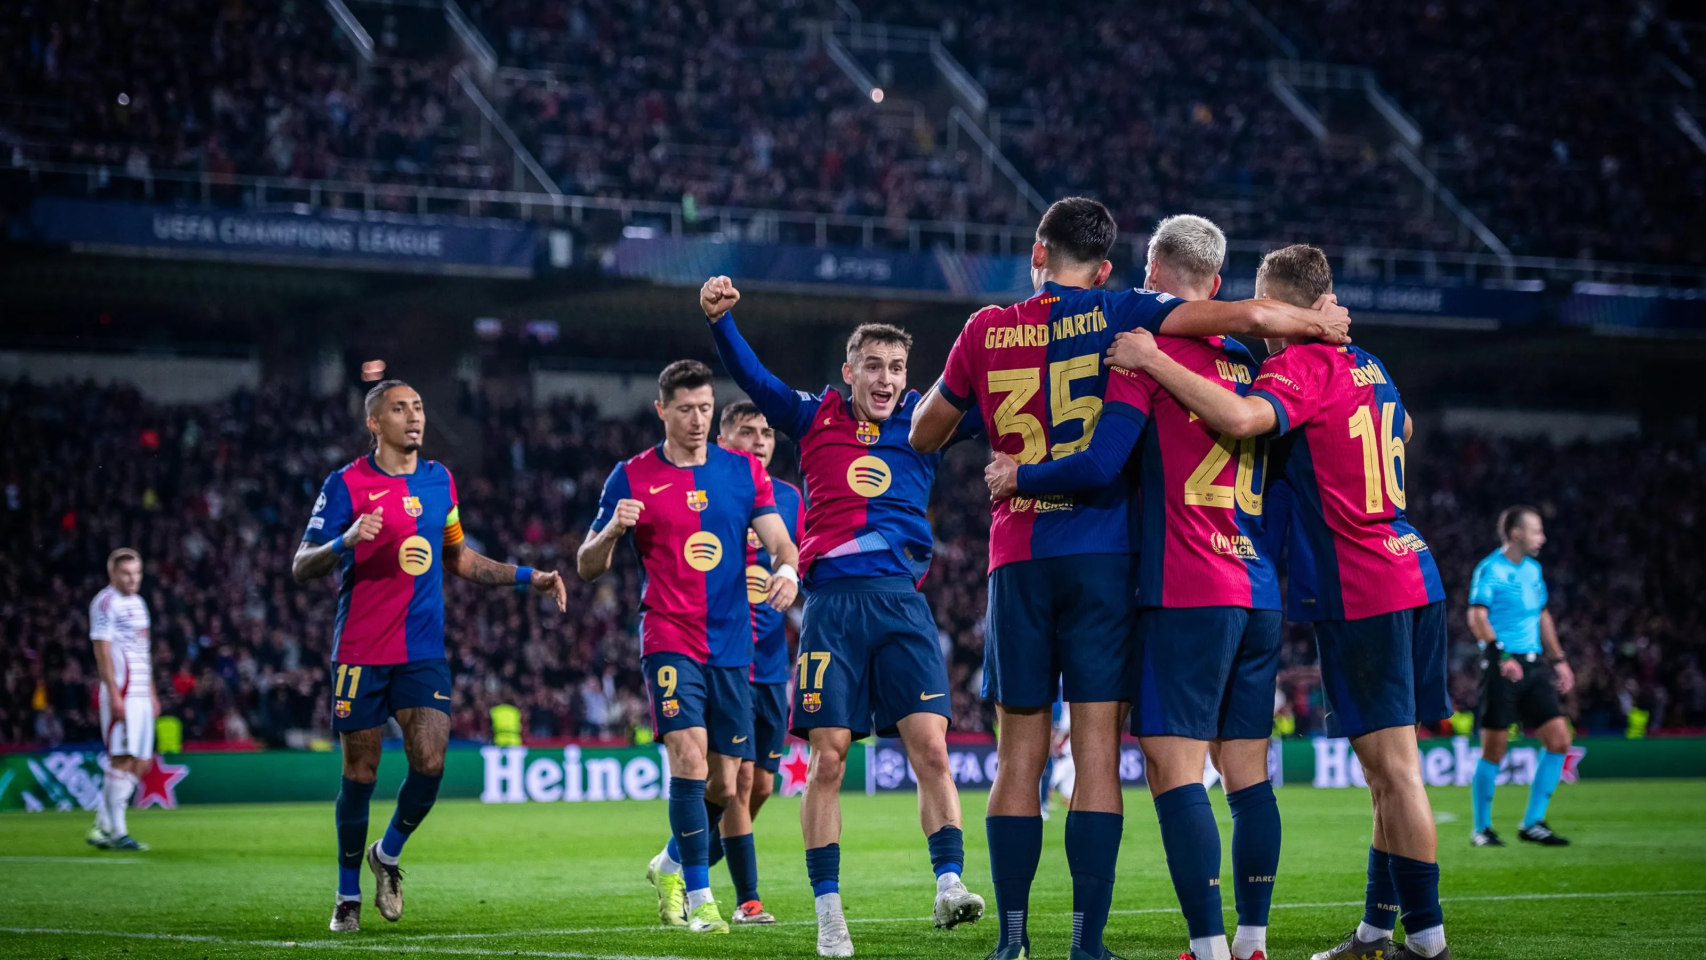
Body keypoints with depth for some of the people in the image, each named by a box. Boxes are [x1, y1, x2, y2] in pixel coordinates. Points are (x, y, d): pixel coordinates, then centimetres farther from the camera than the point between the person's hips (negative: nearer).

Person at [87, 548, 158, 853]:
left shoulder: (138, 603, 19)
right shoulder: (105, 603, -7)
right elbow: (103, 651, -13)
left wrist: (152, 693, 22)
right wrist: (114, 694, -19)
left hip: (141, 695, 9)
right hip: (121, 694, -9)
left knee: (139, 764, 6)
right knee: (123, 759, -10)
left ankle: (101, 827, 11)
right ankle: (116, 831, -7)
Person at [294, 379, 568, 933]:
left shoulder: (439, 480, 10)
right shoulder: (346, 485, -6)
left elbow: (458, 559, 23)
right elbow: (300, 569, -8)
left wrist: (529, 578, 16)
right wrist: (346, 540, -27)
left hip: (424, 653, 3)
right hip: (361, 654, -3)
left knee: (430, 763, -12)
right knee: (360, 775, 1)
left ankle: (387, 856, 16)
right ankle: (348, 897, 17)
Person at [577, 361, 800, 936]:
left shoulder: (745, 471, 8)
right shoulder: (632, 477, 1)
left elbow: (780, 541, 2)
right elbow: (588, 567, 3)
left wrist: (787, 568, -21)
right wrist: (613, 529, -18)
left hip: (732, 645, 3)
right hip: (669, 640, -3)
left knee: (723, 787, 6)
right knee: (689, 756, -22)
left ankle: (670, 866, 34)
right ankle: (698, 899, -16)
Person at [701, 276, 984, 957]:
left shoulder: (923, 421, 12)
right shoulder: (815, 418, 10)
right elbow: (752, 378, 1)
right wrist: (719, 318, -14)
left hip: (901, 600, 1)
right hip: (832, 600, -1)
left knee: (930, 749, -10)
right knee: (827, 758, -1)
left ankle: (949, 884, -9)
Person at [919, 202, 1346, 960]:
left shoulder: (987, 329, 8)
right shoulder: (1115, 314, 1)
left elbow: (924, 435, 20)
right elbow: (1248, 315, -8)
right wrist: (1315, 323, 10)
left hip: (1018, 558, 2)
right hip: (1101, 554, -2)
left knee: (1019, 754, 6)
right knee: (1097, 749, -2)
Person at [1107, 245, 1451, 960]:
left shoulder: (1302, 367, -12)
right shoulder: (1368, 368, 15)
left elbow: (1241, 418, -32)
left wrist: (1153, 361, -25)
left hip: (1359, 593, -9)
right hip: (1409, 577, 9)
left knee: (1394, 766, -7)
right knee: (1386, 768, 13)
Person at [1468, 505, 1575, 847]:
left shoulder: (1533, 569, 16)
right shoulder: (1490, 569, -7)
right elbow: (1477, 618, -17)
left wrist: (1558, 660, 23)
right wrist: (1502, 655, -27)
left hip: (1533, 665, 7)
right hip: (1501, 666, -7)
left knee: (1559, 740, -1)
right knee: (1494, 751, -4)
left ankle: (1533, 823, 7)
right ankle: (1482, 829, 8)